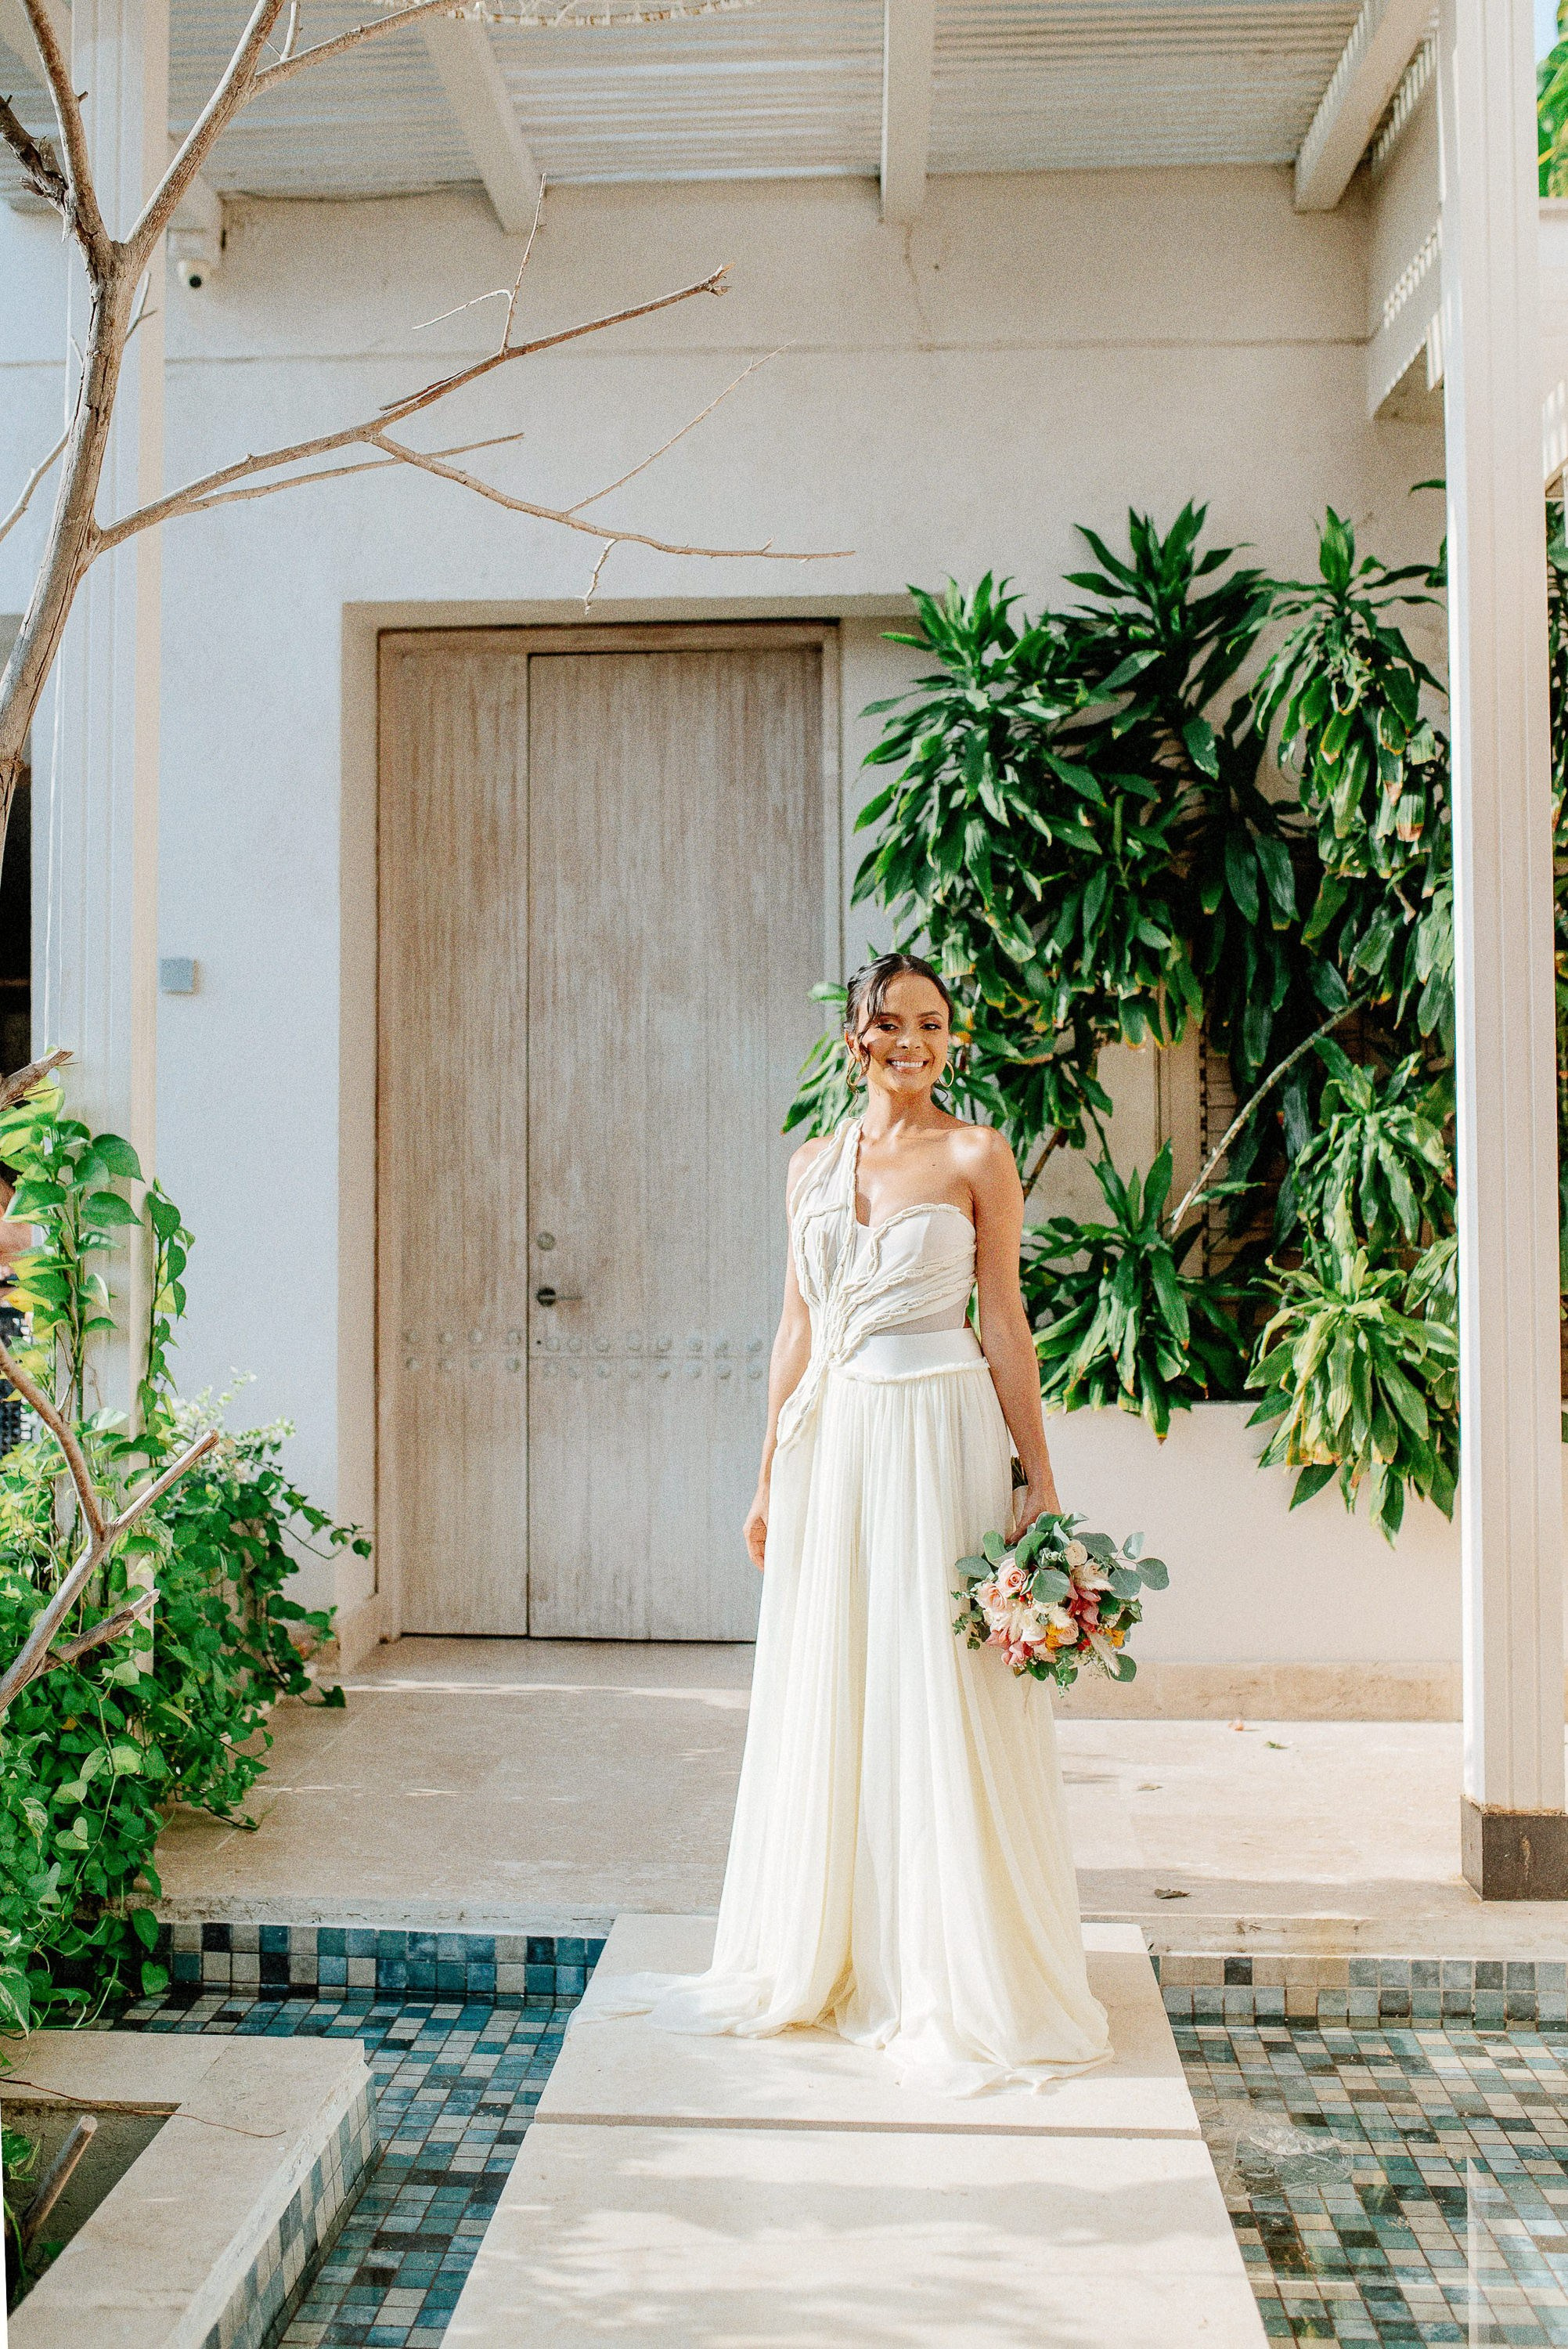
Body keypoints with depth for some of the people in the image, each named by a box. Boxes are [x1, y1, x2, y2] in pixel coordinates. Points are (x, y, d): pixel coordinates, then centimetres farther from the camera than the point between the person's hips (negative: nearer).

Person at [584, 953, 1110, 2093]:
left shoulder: (977, 1157, -1)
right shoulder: (814, 1164, 11)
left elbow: (1005, 1324, -2)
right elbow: (799, 1326, 14)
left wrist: (1040, 1476, -6)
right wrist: (770, 1475, 13)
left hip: (940, 1438, -5)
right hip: (833, 1440, 5)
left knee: (940, 1701, -1)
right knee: (826, 1694, 11)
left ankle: (956, 1977, 12)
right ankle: (824, 1959, 26)